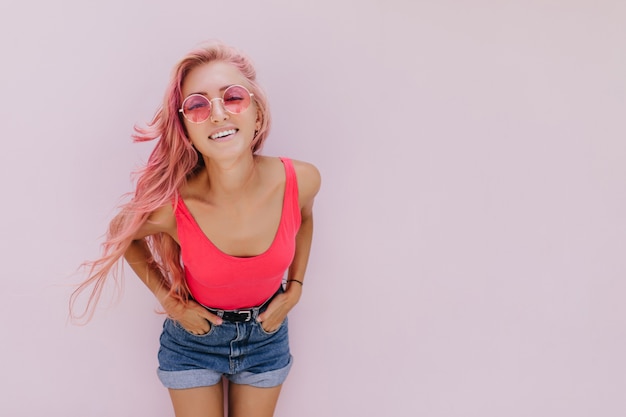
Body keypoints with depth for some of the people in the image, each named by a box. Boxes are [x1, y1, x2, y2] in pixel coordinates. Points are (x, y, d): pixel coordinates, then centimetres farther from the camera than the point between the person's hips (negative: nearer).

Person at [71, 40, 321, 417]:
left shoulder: (301, 181, -25)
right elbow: (122, 233, -6)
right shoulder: (170, 206, -31)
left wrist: (294, 288, -2)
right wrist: (169, 300, -7)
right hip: (194, 338, -2)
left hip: (266, 335, 2)